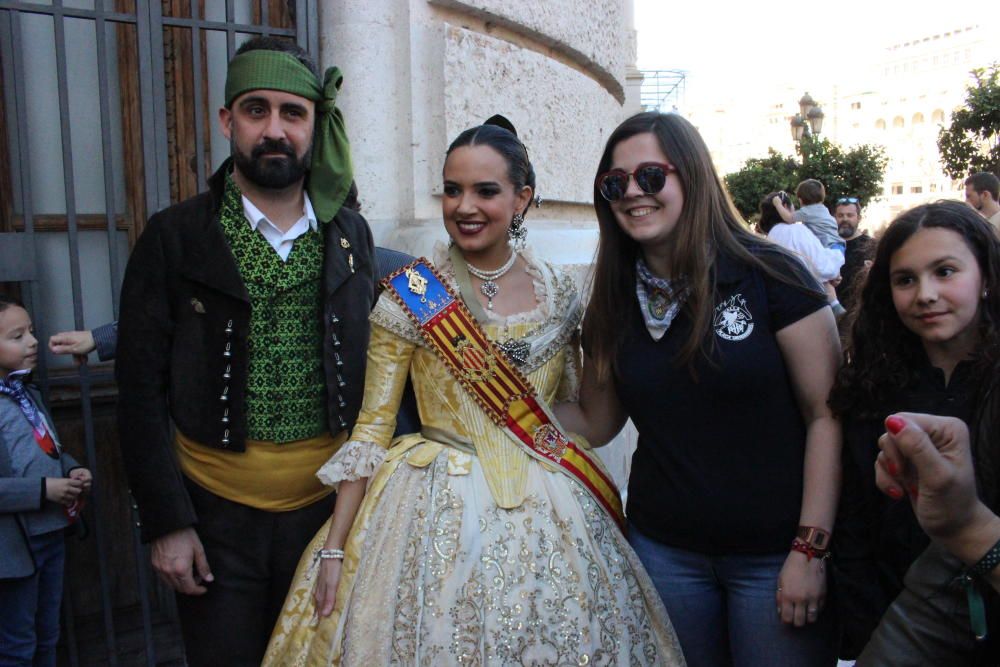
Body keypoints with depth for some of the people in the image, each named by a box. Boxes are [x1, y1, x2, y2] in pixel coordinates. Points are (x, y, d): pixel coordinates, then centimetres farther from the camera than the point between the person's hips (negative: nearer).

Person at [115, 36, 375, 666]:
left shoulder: (352, 235, 2)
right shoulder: (174, 236, -6)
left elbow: (374, 370, 5)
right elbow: (141, 389, -6)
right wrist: (166, 521, -9)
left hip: (329, 509, 2)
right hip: (217, 518, -2)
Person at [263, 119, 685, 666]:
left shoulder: (559, 294, 1)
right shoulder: (409, 294, -7)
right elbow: (371, 428, -5)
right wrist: (333, 547, -7)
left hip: (548, 515, 3)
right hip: (436, 514, -2)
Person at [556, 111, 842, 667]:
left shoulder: (770, 276, -11)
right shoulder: (615, 300, 2)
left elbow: (828, 413, -11)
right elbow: (596, 422, 5)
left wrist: (811, 549, -14)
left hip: (774, 553, -3)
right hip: (663, 549, 4)